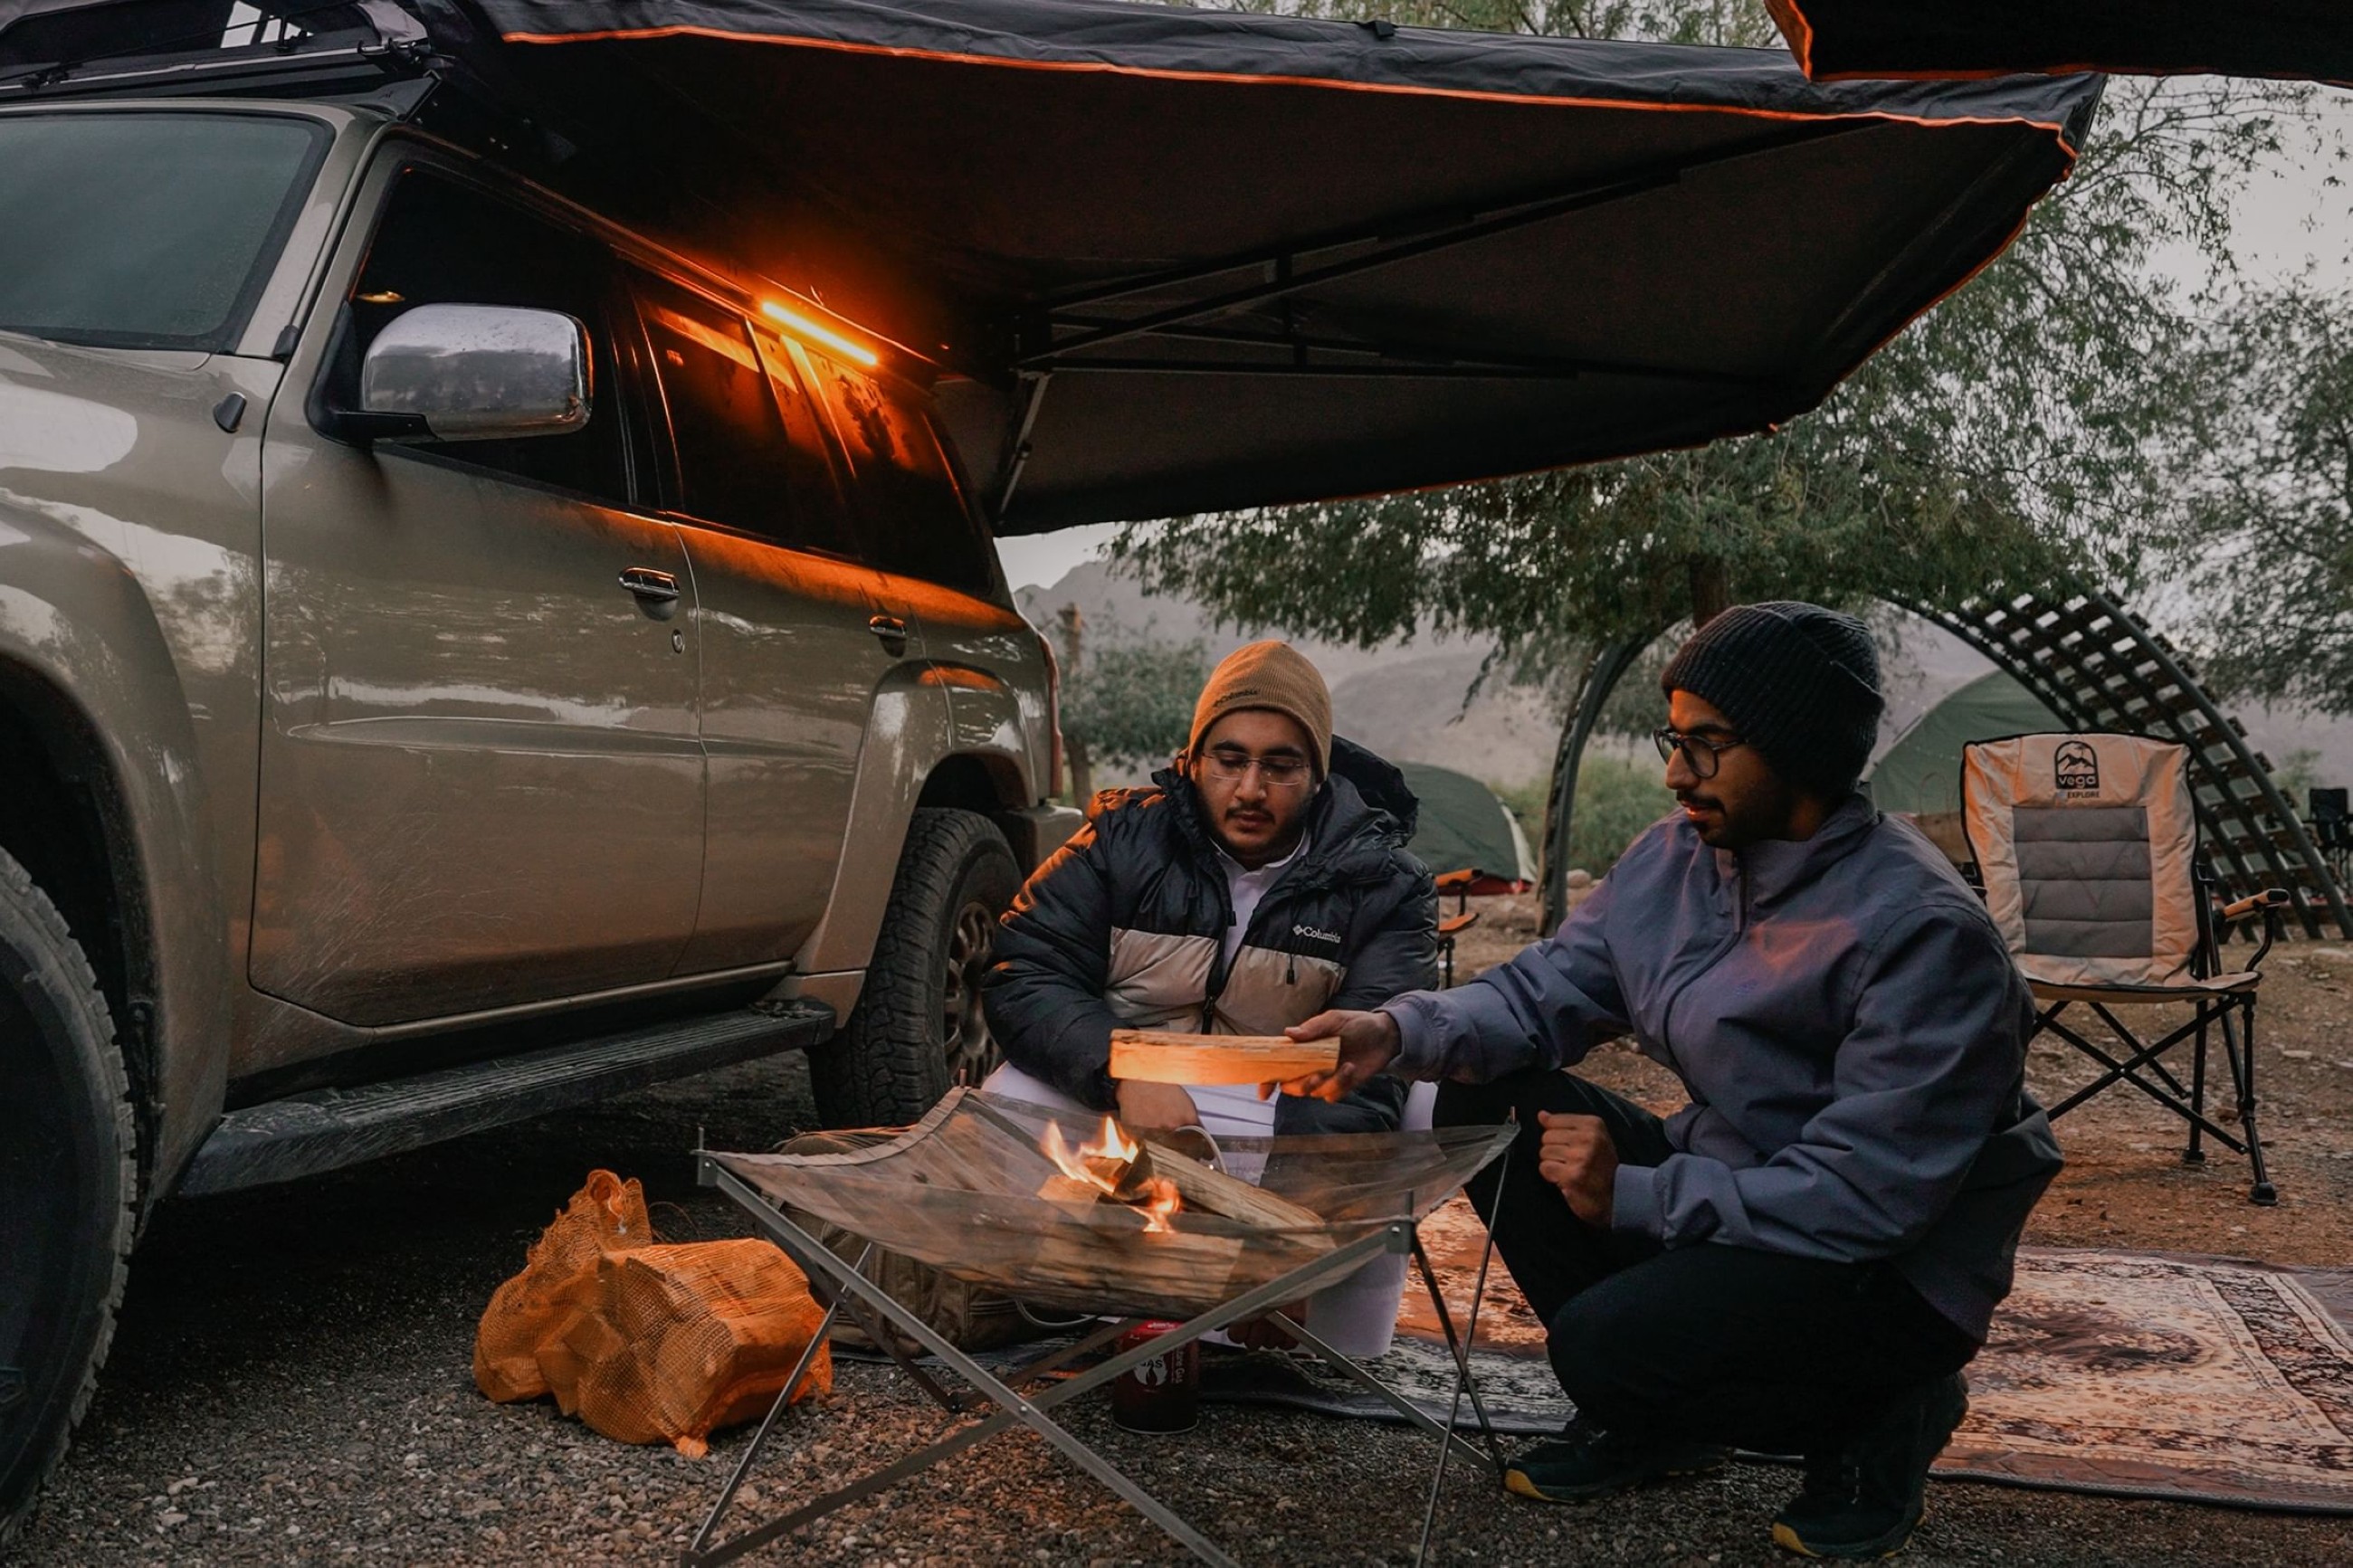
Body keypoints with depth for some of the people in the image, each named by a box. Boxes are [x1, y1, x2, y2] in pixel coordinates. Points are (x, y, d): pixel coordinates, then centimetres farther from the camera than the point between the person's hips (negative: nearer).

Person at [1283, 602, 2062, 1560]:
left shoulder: (1923, 936, -25)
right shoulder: (1673, 861, -2)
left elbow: (1866, 1198, -27)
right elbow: (1543, 989, -1)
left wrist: (1633, 1195, -27)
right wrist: (1399, 1032, -20)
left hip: (1894, 1271, -8)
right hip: (1721, 1182, 8)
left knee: (1606, 1344, -28)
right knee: (1489, 1107, -6)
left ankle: (1885, 1412, 1)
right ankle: (1649, 1418, 7)